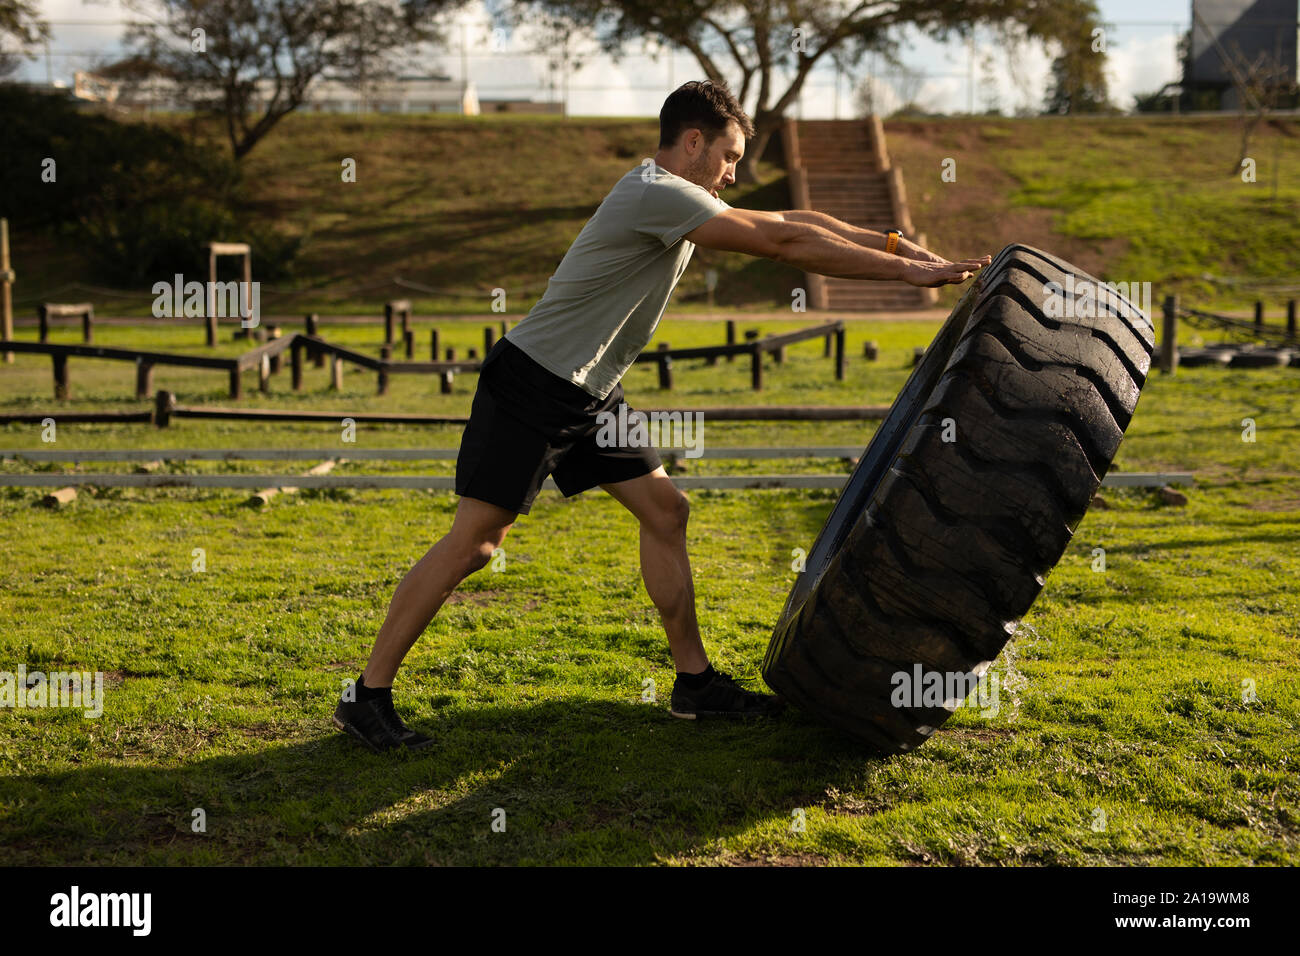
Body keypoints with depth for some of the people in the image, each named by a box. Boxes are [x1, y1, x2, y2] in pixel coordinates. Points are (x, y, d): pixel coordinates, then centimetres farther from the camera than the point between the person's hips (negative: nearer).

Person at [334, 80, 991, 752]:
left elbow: (790, 220, 16)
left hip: (589, 396, 10)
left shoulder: (681, 201, 13)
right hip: (531, 386, -10)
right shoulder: (657, 194, -18)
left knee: (665, 510, 5)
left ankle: (694, 683, 13)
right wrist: (906, 271, -16)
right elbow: (783, 243, -20)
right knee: (475, 539, -10)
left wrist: (895, 243, 11)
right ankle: (367, 697, -2)